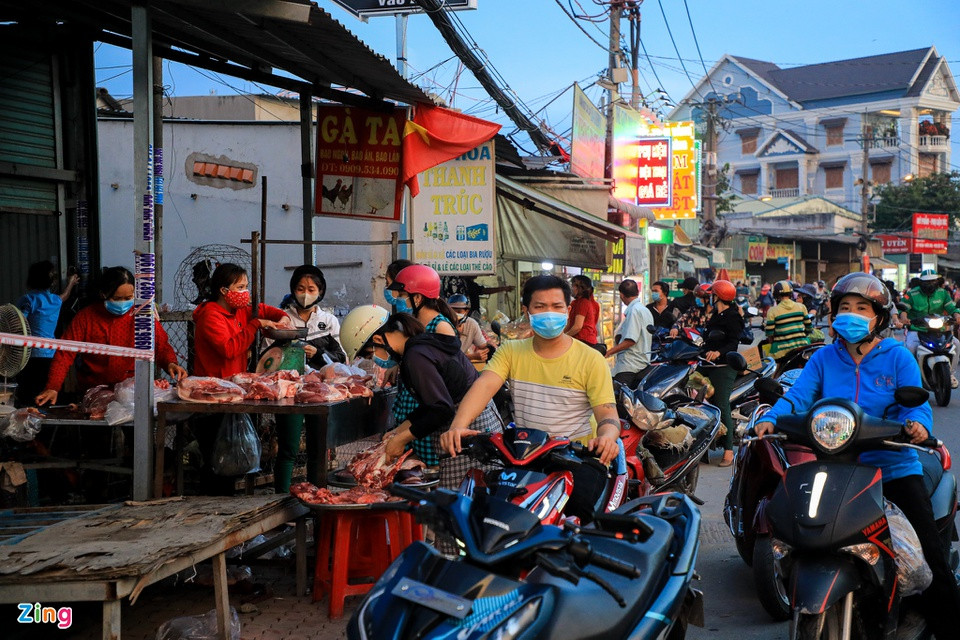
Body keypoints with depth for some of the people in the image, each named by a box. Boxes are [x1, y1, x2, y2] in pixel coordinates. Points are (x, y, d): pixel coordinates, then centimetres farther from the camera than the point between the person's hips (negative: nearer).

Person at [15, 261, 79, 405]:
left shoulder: (28, 300, -3)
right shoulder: (56, 301, 12)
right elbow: (64, 296, 37)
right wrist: (71, 283, 56)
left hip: (30, 355, -4)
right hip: (49, 355, 4)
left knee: (24, 399, -4)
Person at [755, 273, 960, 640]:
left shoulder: (897, 358, 2)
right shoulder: (824, 358, 7)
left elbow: (917, 404, -7)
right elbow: (797, 397, -4)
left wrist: (917, 424, -31)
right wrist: (771, 419, -24)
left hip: (894, 468, -2)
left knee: (930, 554, -9)